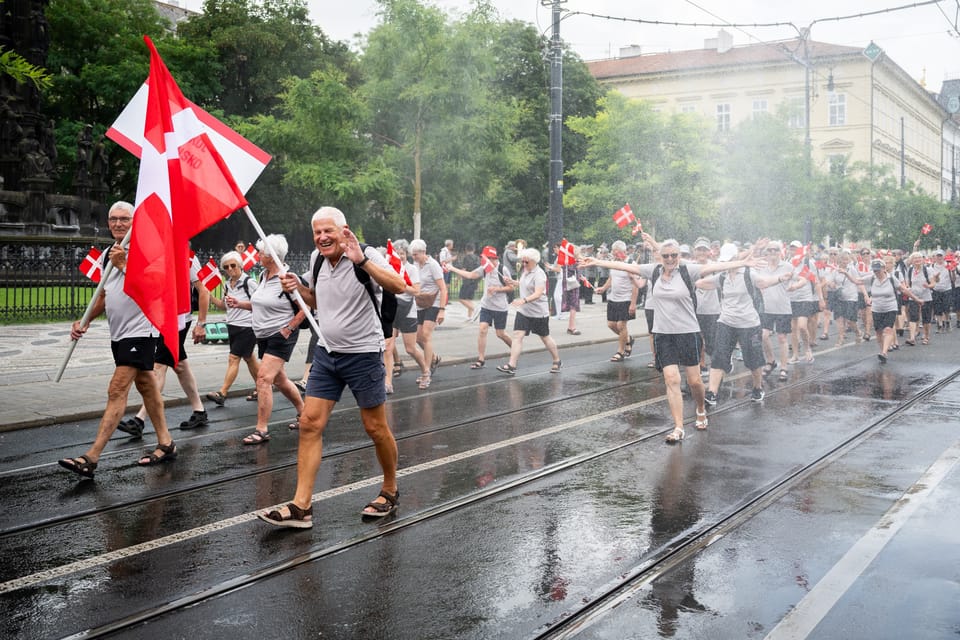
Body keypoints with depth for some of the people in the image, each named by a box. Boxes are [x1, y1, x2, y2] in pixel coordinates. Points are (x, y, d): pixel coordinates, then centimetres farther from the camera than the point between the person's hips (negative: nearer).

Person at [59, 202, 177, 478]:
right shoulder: (109, 254, 15)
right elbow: (104, 295, 22)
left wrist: (123, 264, -23)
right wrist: (85, 320, 10)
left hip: (140, 330, -9)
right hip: (119, 333, 9)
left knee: (117, 391, -13)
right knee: (146, 387, 15)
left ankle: (91, 458, -16)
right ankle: (165, 444, 25)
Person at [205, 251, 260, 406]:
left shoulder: (249, 282, -10)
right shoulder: (227, 284, 10)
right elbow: (224, 305, 15)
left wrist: (239, 303, -18)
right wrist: (209, 296, 5)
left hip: (247, 327, -7)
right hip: (232, 326, 7)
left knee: (233, 358, -11)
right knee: (248, 358, 16)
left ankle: (222, 393, -12)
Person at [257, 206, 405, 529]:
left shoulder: (366, 255, -14)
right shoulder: (318, 264, 6)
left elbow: (398, 286, -29)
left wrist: (361, 261, -37)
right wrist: (298, 288, 5)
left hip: (363, 354, -6)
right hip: (327, 354, 6)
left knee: (376, 428, 5)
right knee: (310, 423, -3)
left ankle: (390, 491, 28)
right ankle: (301, 506, -1)